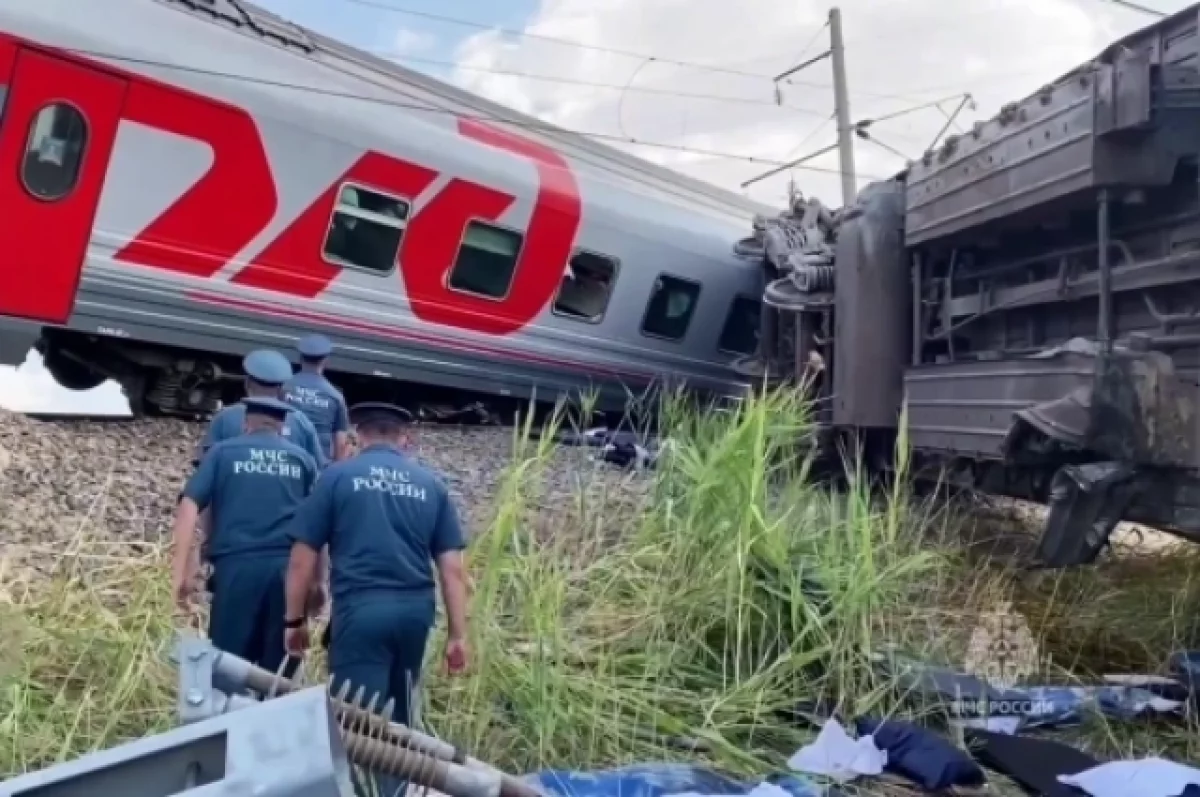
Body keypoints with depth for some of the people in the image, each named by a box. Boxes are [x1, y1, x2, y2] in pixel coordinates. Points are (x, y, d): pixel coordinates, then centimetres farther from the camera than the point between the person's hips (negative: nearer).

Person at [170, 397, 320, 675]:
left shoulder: (223, 451, 11)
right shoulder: (302, 459, 15)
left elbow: (189, 506, -1)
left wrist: (181, 571, -3)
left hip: (237, 566, -1)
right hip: (289, 569, 1)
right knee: (280, 669, 8)